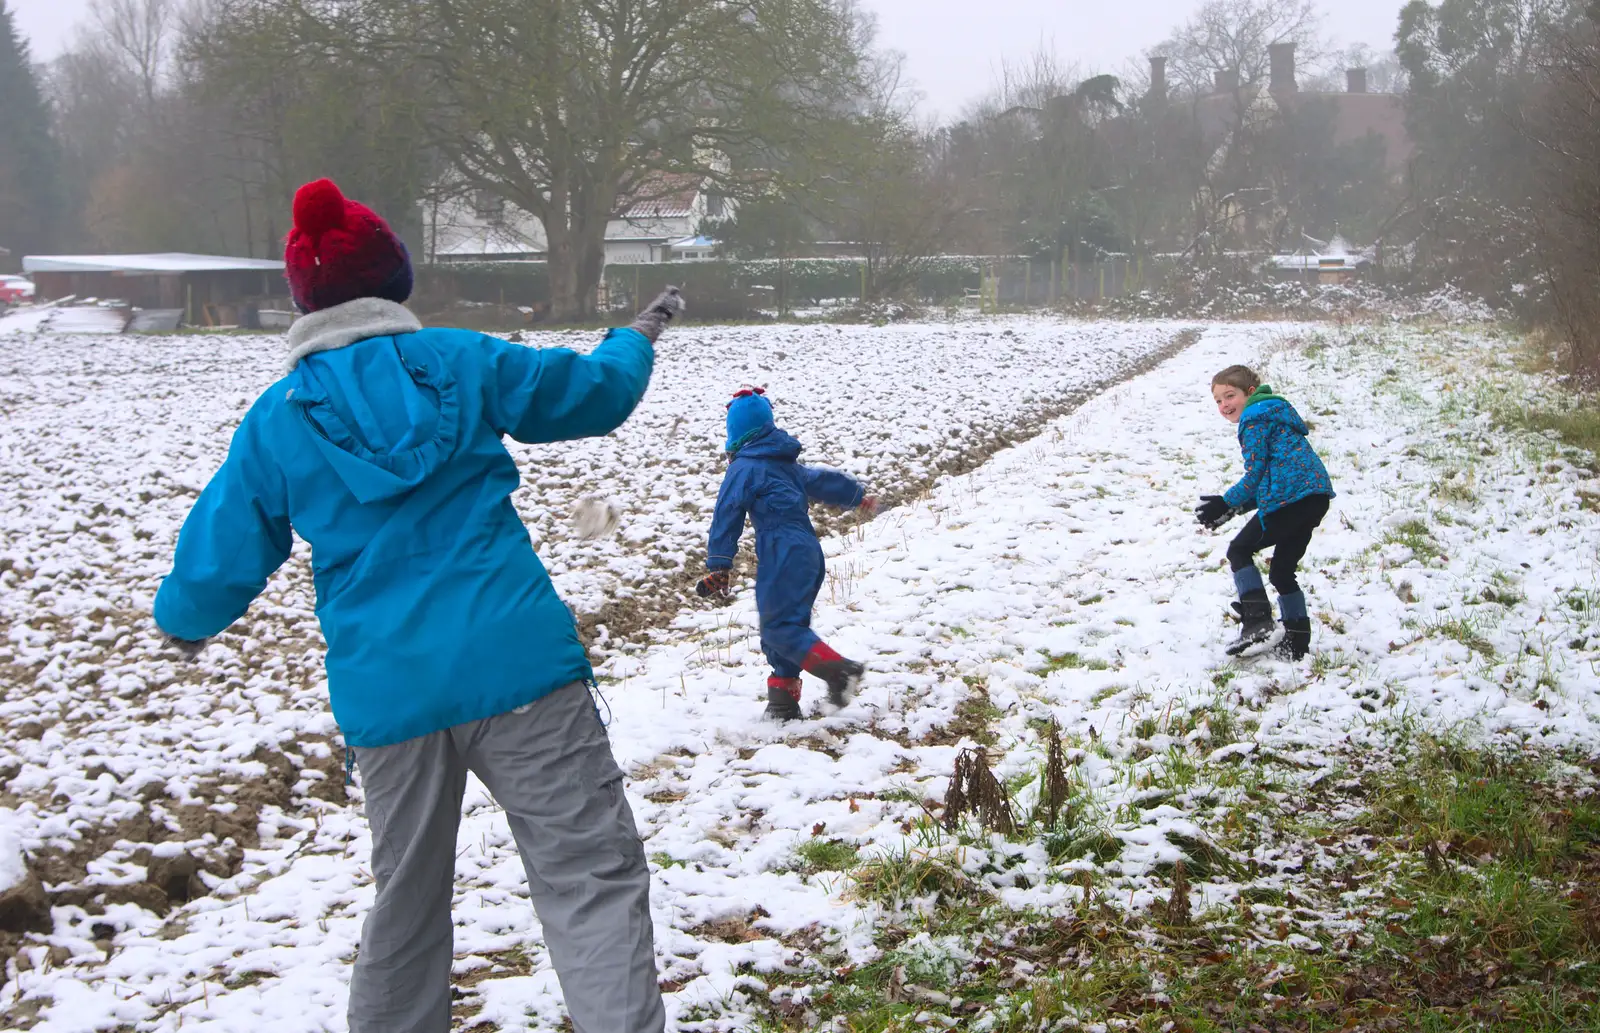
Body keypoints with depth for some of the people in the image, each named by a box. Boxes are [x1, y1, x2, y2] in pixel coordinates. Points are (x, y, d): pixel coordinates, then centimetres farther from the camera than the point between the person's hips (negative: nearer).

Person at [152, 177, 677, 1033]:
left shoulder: (275, 420, 5)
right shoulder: (460, 361, 2)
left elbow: (222, 561, 10)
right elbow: (595, 392, 14)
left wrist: (181, 619, 32)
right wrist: (639, 335, 36)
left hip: (385, 696, 3)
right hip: (518, 667, -2)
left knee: (407, 901, 21)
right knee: (590, 874, -3)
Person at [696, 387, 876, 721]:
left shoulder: (744, 468, -3)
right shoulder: (787, 464, 20)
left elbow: (727, 517, -6)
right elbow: (822, 481, 33)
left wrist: (718, 567, -5)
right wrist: (858, 496, 50)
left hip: (782, 555, -9)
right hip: (809, 552, 9)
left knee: (778, 626, -13)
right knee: (788, 624, 10)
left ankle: (838, 670, -25)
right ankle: (784, 699, 7)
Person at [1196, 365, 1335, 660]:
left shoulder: (1254, 418, -2)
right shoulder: (1274, 412, 29)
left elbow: (1256, 474, -9)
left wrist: (1225, 504, 0)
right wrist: (1234, 508, 20)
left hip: (1290, 497, -10)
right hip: (1316, 496, 10)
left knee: (1239, 550, 3)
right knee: (1282, 571, 17)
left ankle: (1257, 619, -10)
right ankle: (1297, 641, 15)